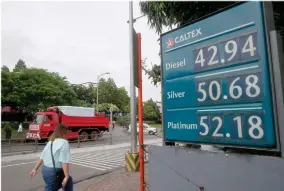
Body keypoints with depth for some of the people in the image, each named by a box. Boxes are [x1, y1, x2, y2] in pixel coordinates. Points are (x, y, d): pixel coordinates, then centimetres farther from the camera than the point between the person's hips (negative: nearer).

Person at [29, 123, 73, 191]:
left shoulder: (50, 142, 10)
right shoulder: (64, 142, -15)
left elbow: (42, 157, 14)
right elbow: (64, 162, -21)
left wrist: (35, 169, 23)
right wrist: (66, 176, -19)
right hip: (53, 171, -9)